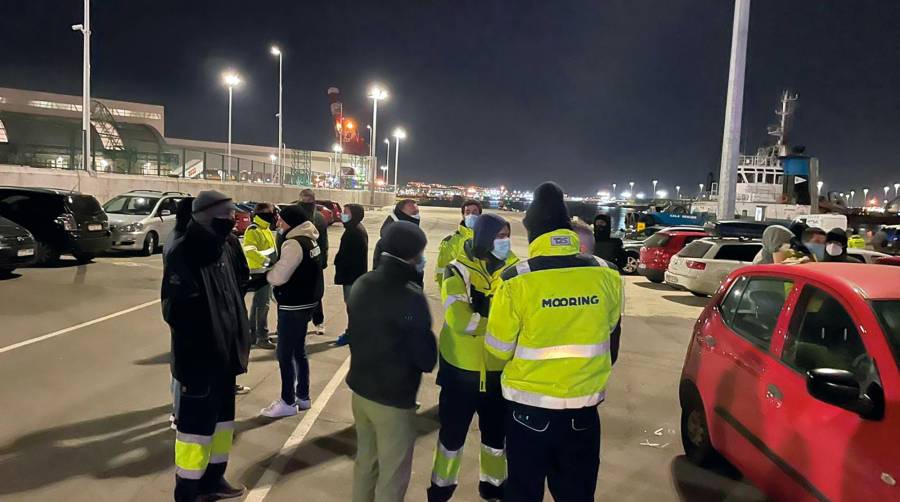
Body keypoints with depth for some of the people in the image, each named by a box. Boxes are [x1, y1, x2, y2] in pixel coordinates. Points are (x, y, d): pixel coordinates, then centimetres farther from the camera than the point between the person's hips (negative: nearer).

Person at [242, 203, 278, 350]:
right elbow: (249, 251, -29)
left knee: (257, 303, 17)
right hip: (259, 271, -10)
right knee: (262, 304, -8)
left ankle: (253, 334, 27)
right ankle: (262, 338, -2)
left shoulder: (266, 230, 16)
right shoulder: (253, 231, -15)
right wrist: (265, 260, -34)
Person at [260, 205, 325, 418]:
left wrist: (267, 271, -2)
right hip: (307, 302, 10)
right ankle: (302, 397, 28)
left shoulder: (294, 243, -21)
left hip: (293, 306, -10)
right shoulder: (309, 239, 9)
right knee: (299, 351, 18)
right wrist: (276, 267, 4)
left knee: (285, 354, 1)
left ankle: (288, 402, 11)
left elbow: (278, 277, -22)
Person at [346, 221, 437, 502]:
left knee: (365, 460, 25)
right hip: (394, 398, -7)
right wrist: (428, 358, 3)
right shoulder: (411, 297, -25)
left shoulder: (361, 285, -2)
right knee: (393, 475, 9)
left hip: (360, 388, 8)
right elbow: (426, 360, -18)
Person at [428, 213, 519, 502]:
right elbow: (460, 321, -26)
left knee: (497, 430, 20)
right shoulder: (459, 270, -15)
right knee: (453, 430, 14)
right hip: (462, 369, -3)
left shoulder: (514, 268, -4)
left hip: (500, 369, 3)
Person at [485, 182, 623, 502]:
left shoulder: (516, 280, -18)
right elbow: (611, 338, 8)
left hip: (529, 407, -2)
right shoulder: (606, 275, -7)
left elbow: (498, 348, -7)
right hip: (584, 407, 3)